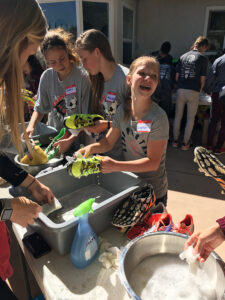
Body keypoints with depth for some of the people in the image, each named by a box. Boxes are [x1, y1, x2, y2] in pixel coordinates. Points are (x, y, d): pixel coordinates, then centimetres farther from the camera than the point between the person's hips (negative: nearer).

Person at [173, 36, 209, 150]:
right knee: (190, 119, 8)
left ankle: (175, 141, 20)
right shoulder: (203, 58, -2)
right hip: (193, 92, -3)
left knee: (178, 116, 13)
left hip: (181, 90, 3)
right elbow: (202, 80, -3)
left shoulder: (183, 56, 9)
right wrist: (198, 90, 14)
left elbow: (177, 77, 7)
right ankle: (185, 143, 14)